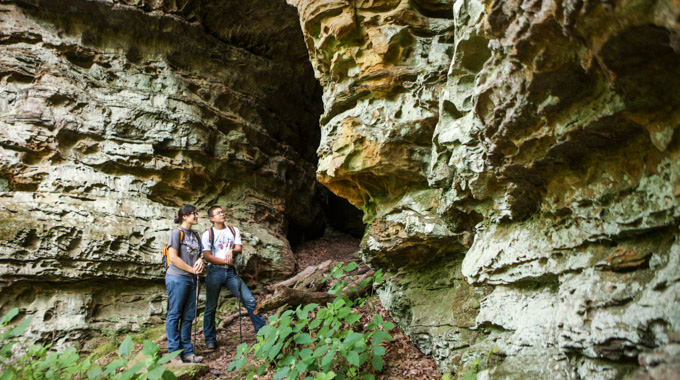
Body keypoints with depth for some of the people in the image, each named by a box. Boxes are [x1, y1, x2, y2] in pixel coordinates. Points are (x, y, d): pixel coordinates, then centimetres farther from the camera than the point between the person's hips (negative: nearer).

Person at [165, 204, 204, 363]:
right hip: (177, 278, -7)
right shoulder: (177, 233, -6)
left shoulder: (195, 235, 16)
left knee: (188, 316, 9)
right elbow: (173, 257, -12)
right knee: (174, 315, -1)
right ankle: (173, 353, 6)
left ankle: (187, 352, 15)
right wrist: (191, 269, -11)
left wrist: (200, 261, -1)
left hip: (191, 279, 7)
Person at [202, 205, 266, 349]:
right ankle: (210, 340, 17)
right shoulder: (208, 234, 2)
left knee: (250, 300, -4)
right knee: (211, 307, 3)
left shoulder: (234, 231, 13)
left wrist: (231, 251, -20)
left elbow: (239, 249, 3)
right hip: (215, 272, -3)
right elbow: (207, 256, -6)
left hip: (231, 272, 3)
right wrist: (226, 261, -12)